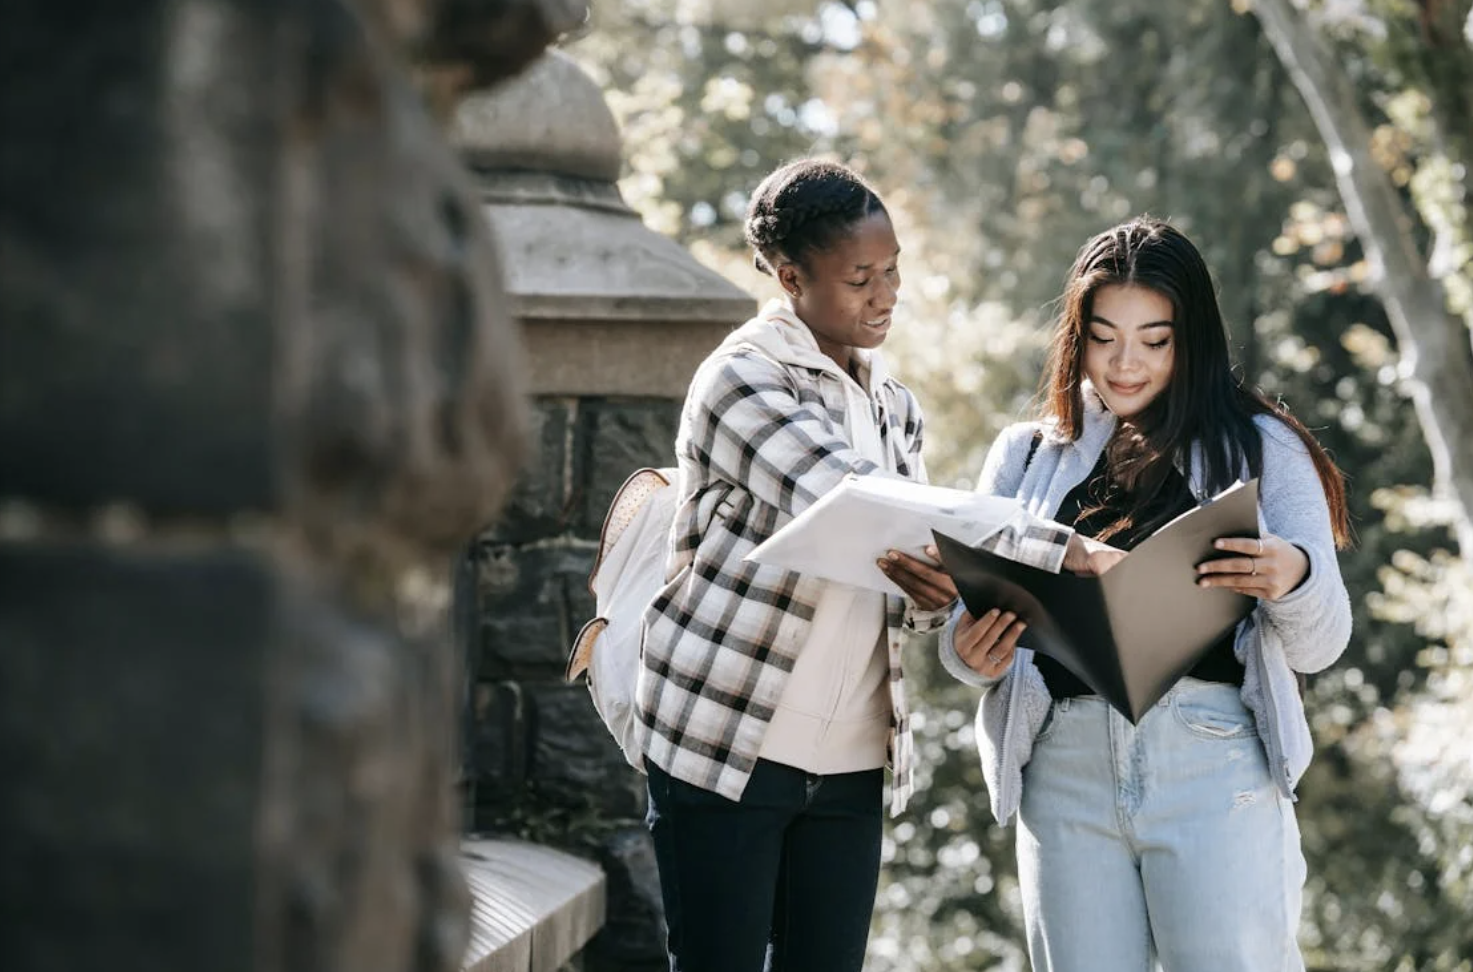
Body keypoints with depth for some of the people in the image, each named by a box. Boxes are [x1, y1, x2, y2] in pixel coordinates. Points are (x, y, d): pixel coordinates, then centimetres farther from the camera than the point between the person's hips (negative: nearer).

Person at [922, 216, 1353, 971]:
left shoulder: (1260, 449, 9)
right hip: (1065, 764, 3)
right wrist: (969, 653, -9)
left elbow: (1319, 645, 5)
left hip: (1213, 760, -2)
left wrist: (1292, 579, -18)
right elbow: (969, 620, 15)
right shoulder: (1026, 457, 17)